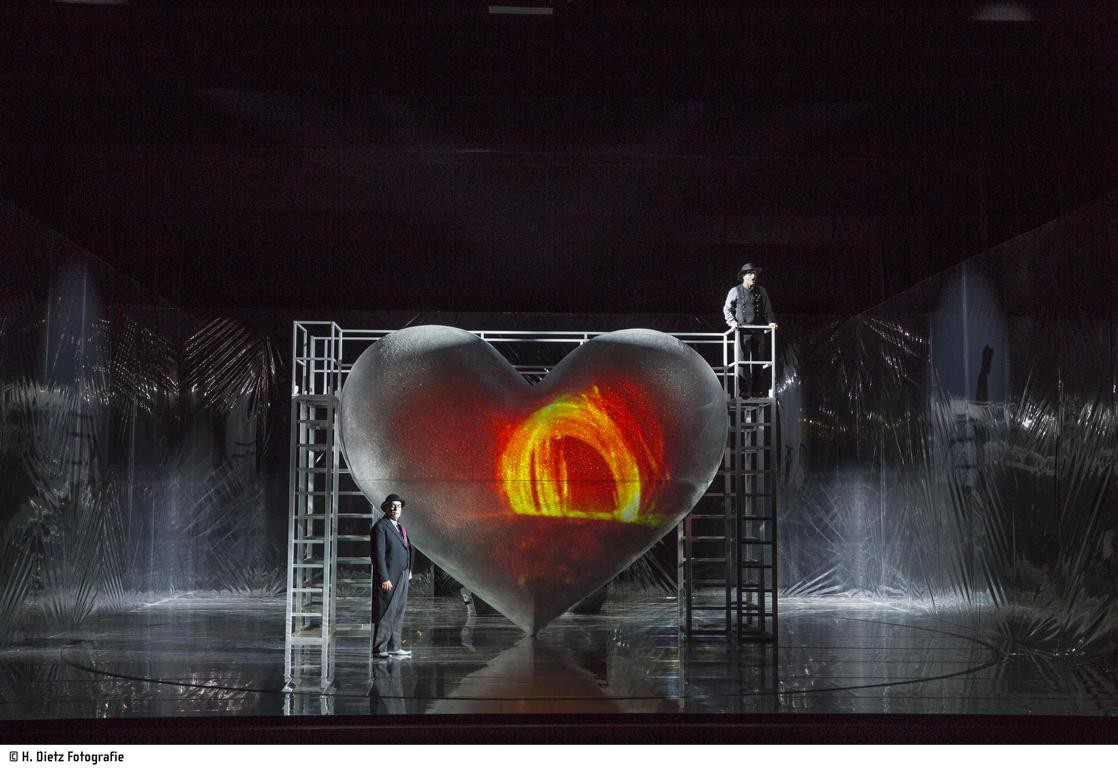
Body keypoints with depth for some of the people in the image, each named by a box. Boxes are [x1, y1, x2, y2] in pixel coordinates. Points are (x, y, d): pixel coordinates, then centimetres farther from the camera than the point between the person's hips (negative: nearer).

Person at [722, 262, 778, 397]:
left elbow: (767, 310, 18)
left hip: (758, 331, 4)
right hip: (743, 331, -4)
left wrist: (770, 321, 0)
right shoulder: (735, 291, 2)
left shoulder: (761, 291, 12)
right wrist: (732, 321, -8)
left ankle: (757, 391, 13)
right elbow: (727, 309, 8)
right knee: (743, 361, -7)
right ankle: (743, 391, -5)